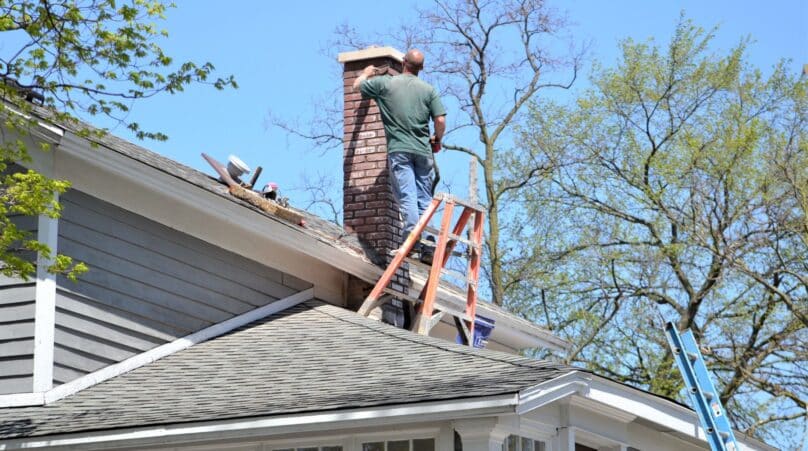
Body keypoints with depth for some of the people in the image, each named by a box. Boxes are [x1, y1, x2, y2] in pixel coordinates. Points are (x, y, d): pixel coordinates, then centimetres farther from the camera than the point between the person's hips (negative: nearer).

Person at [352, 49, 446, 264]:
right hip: (423, 150, 2)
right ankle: (428, 246, 0)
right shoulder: (428, 90, 5)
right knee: (425, 199, 5)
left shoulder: (385, 83, 2)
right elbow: (440, 120, -1)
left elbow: (357, 85, 18)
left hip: (398, 150, -2)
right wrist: (437, 140, 19)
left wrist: (367, 73, 40)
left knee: (407, 197, -9)